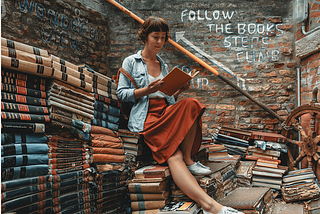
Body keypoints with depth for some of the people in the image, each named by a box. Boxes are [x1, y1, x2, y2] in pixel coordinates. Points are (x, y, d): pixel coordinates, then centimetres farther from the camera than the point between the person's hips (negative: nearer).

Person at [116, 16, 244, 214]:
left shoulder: (164, 66, 26)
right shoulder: (131, 62, 11)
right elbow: (121, 94, 2)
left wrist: (180, 90, 4)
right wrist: (147, 90, -12)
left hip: (166, 114, 6)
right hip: (146, 118, -5)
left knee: (191, 104, -31)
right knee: (173, 155, -33)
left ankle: (187, 160, -21)